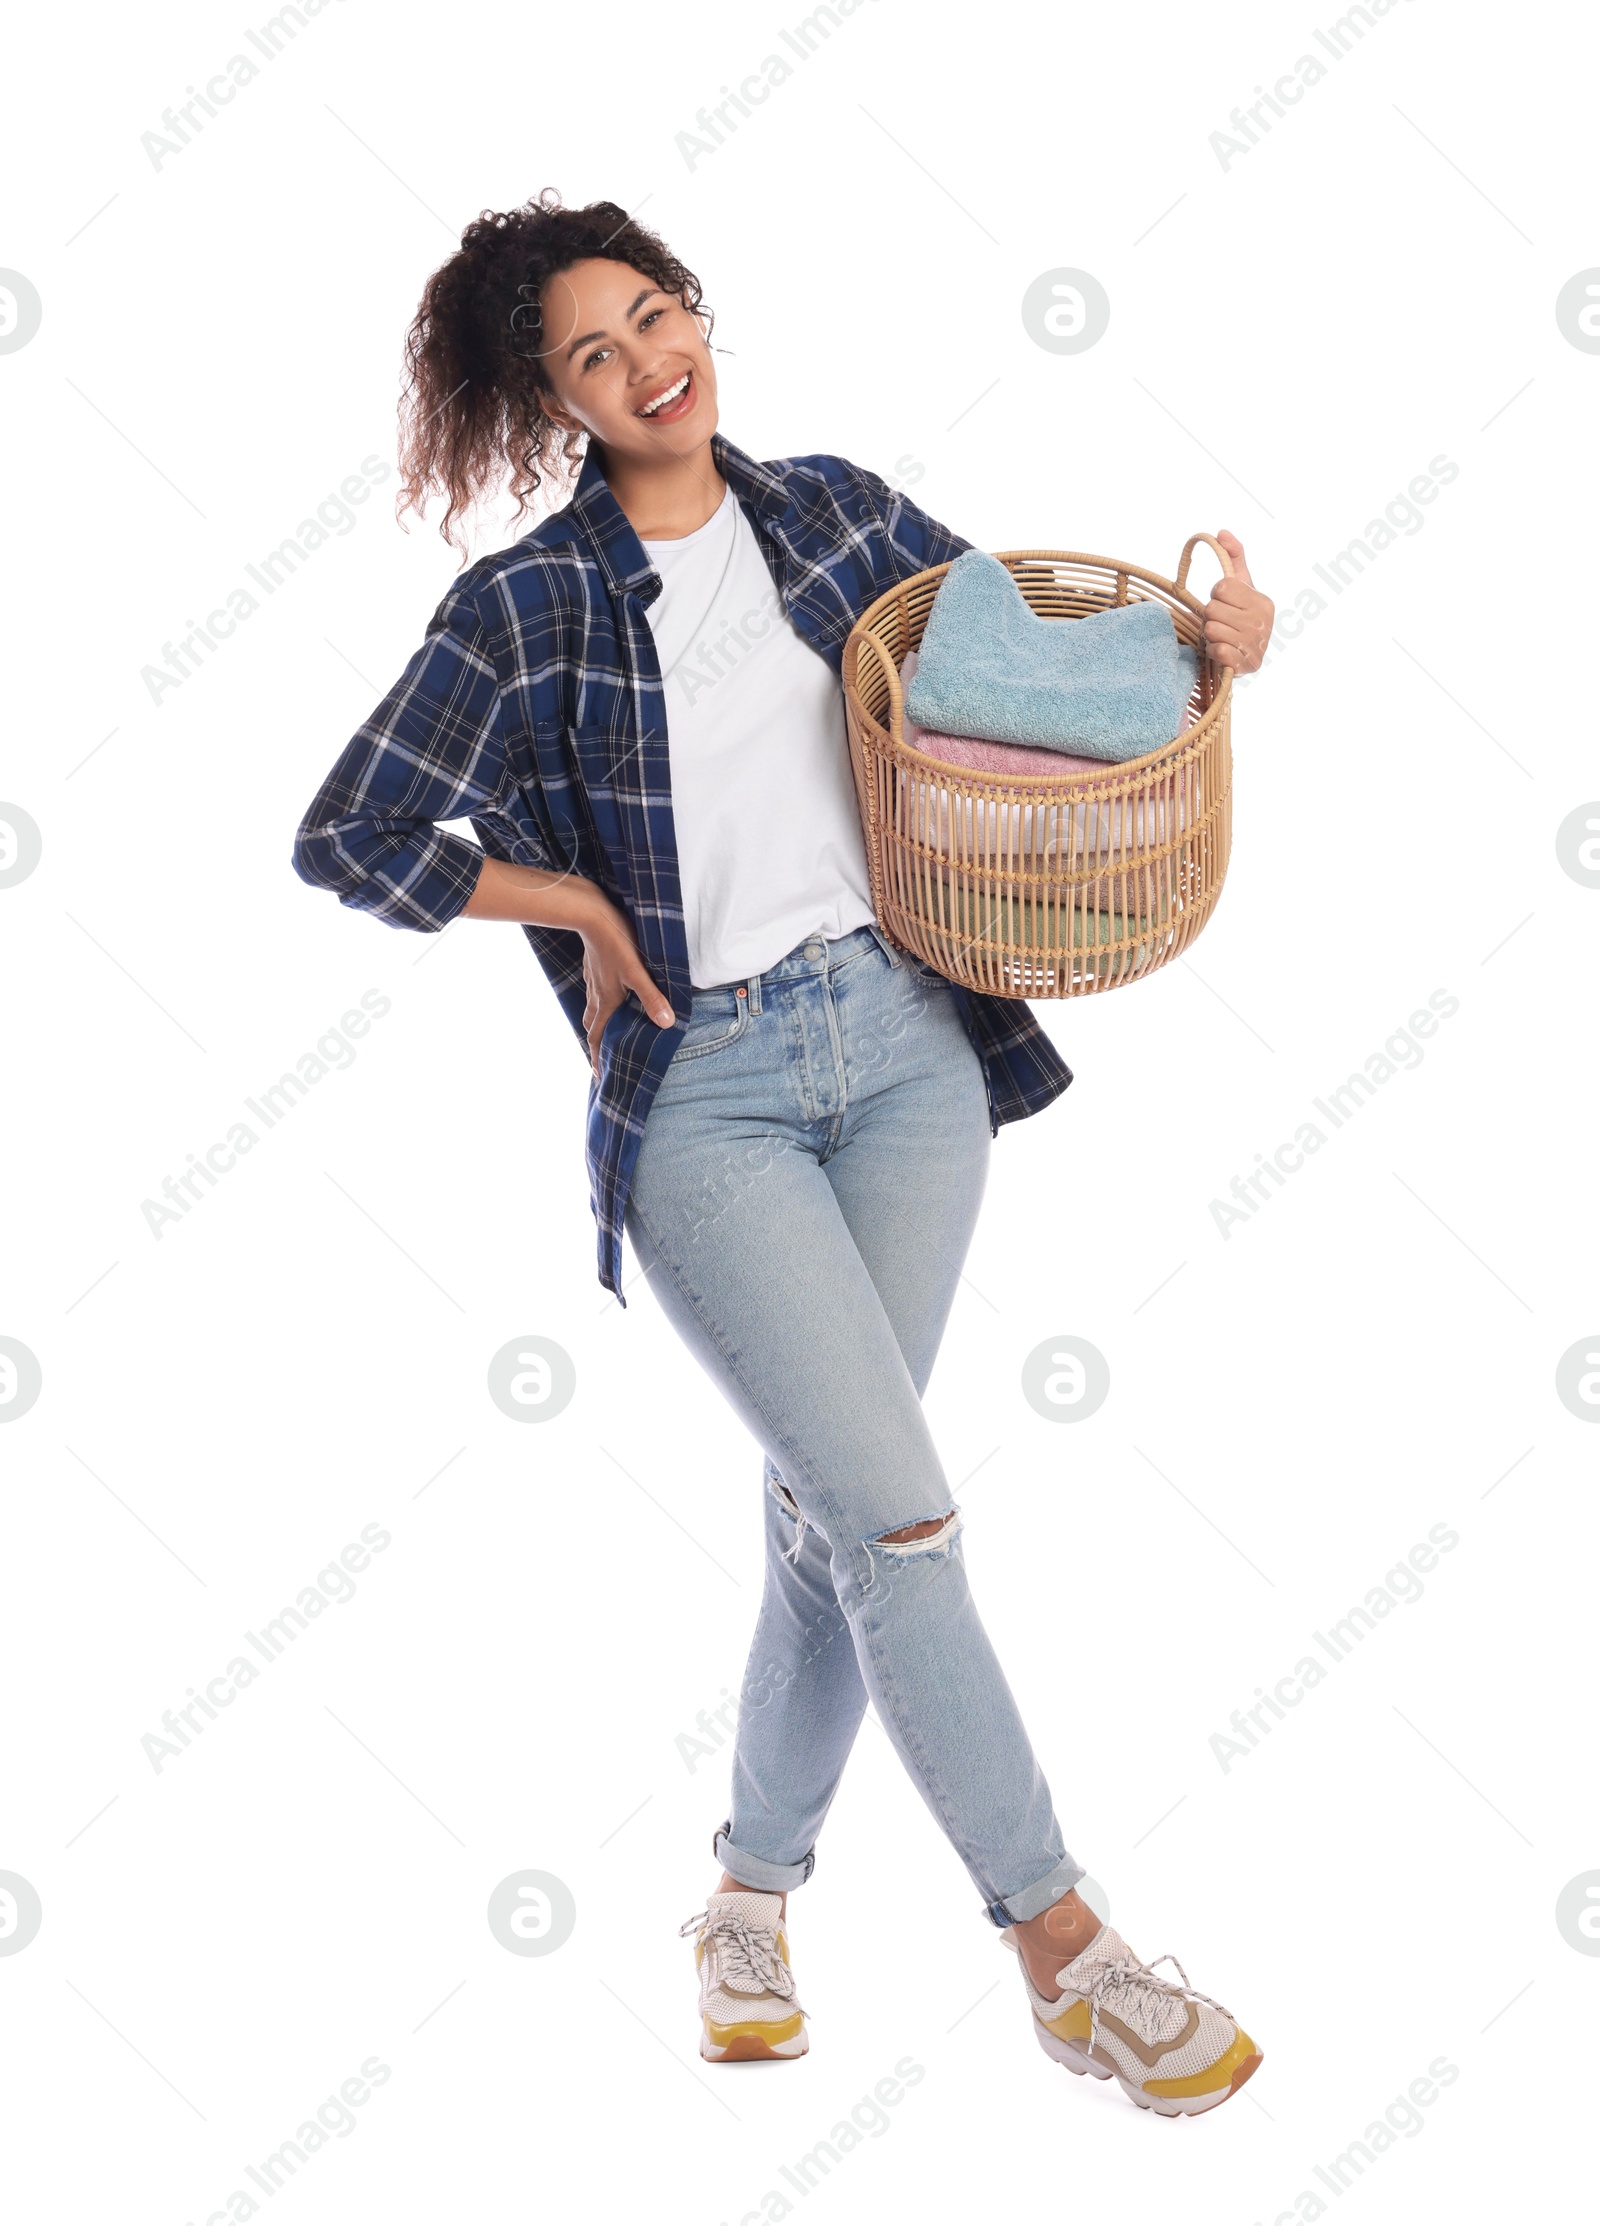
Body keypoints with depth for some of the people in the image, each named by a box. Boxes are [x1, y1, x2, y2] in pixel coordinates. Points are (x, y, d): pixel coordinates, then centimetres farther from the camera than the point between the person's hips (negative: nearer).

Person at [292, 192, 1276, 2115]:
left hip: (907, 1039, 4)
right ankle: (1062, 1952, 2)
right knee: (901, 1519, -9)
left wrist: (1207, 637, 0)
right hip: (705, 1092, -3)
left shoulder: (840, 511, 9)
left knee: (828, 1507, 8)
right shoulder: (527, 607, -2)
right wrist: (585, 911, -4)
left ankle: (754, 1887, 28)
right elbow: (348, 838, 0)